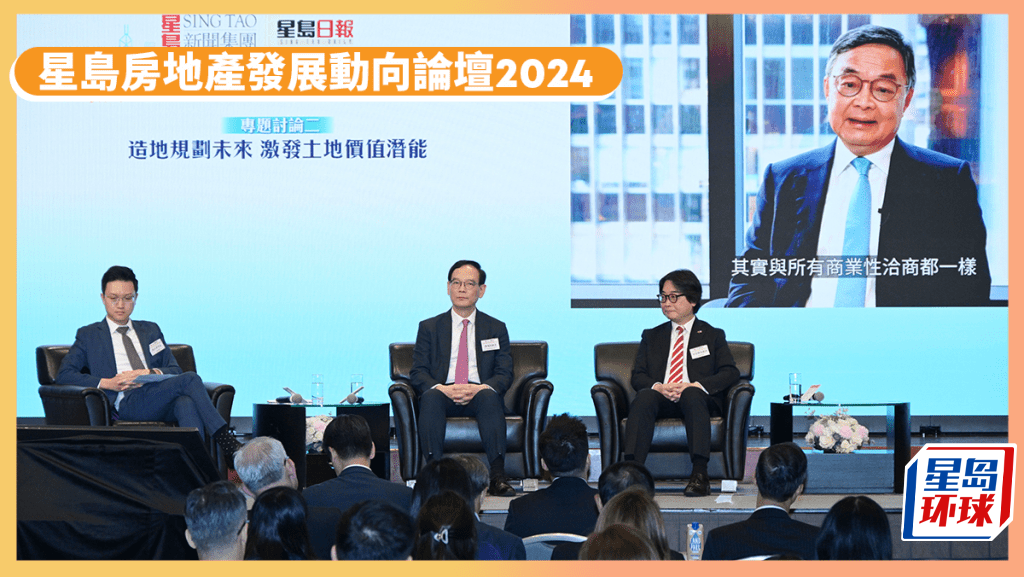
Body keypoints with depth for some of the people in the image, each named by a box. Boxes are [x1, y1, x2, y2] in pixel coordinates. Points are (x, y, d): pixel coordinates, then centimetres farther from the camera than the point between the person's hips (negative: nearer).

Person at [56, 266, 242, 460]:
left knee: (186, 403, -36)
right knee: (190, 379, -28)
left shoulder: (151, 330, 29)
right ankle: (227, 443, -35)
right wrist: (107, 383, -9)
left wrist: (151, 373, -5)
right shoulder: (89, 335, 19)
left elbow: (175, 370, 20)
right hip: (125, 403, -4)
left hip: (162, 402, 4)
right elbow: (64, 375, 6)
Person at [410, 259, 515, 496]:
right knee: (431, 397, -35)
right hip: (443, 396, 0)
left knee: (489, 397, -36)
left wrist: (480, 388, -16)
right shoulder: (429, 327, 16)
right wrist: (441, 388, -17)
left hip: (479, 397, 0)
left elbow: (504, 374, 7)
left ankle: (497, 477, -44)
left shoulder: (496, 329, 17)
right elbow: (418, 372, 6)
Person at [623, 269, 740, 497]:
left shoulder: (712, 335, 19)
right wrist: (658, 387, -11)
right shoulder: (651, 336, 26)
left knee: (692, 395, -38)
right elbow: (638, 376, 14)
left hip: (699, 399, -2)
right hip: (660, 398, 2)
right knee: (644, 396, -34)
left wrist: (695, 385, -14)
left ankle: (699, 473, -47)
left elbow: (730, 373, 4)